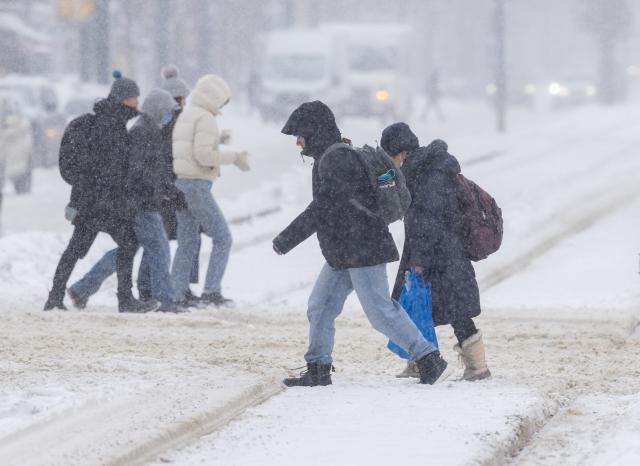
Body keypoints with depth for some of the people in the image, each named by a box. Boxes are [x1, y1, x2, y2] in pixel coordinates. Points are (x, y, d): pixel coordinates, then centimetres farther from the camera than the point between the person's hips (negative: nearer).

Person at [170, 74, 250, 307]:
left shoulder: (183, 116, 18)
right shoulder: (205, 118, -10)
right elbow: (203, 155, -19)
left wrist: (215, 139, 21)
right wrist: (233, 157, -11)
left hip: (178, 183, 9)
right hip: (197, 185, -9)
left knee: (187, 243, 11)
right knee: (222, 237, 0)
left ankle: (177, 294, 6)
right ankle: (211, 291, -6)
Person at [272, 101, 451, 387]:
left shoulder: (336, 159, -15)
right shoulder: (330, 157, 18)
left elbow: (324, 207, -23)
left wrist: (288, 239, -20)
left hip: (362, 253, -10)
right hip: (343, 255, 10)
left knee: (381, 312, -9)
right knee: (320, 307, 9)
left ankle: (429, 360, -5)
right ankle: (318, 370, 13)